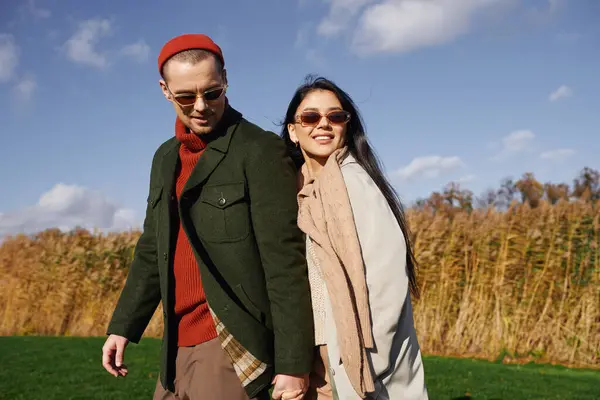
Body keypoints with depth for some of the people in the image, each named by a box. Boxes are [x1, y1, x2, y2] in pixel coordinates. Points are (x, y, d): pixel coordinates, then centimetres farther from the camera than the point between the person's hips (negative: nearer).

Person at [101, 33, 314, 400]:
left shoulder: (260, 151, -11)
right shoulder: (165, 158, 13)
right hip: (179, 346, 7)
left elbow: (285, 261, -15)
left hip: (233, 346, -7)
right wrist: (123, 326, 14)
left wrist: (293, 362, -18)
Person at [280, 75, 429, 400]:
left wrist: (359, 373, -19)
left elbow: (386, 278, -20)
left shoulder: (351, 179, -12)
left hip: (353, 363, -7)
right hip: (319, 361, 7)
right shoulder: (301, 190, 10)